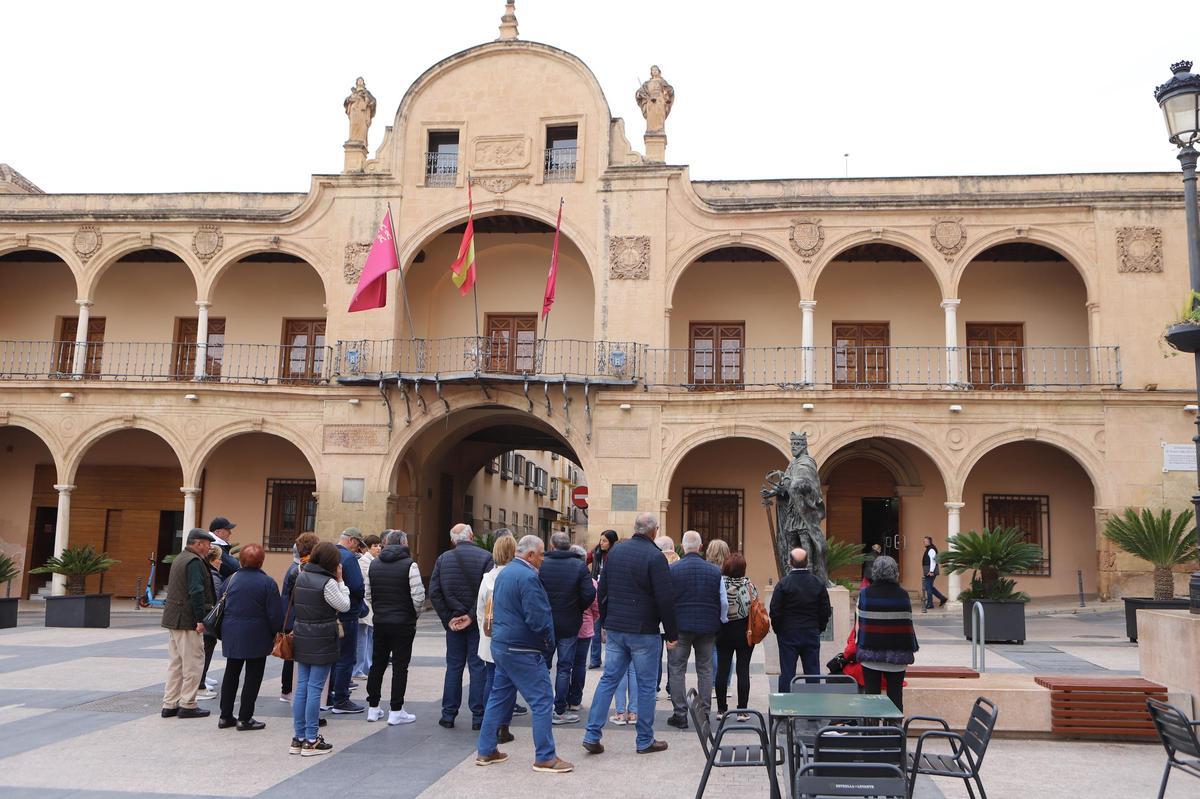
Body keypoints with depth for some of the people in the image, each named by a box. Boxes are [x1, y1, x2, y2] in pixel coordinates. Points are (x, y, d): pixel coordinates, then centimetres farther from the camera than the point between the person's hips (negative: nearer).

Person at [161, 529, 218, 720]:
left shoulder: (180, 558, 16)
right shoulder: (194, 562, -16)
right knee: (193, 664, -2)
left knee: (175, 663, 14)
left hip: (173, 618, 10)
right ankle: (187, 705, 3)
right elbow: (196, 592, -23)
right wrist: (201, 619, -22)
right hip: (188, 621, -10)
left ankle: (170, 704, 19)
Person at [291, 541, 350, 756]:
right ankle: (311, 741, 4)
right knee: (315, 689, -2)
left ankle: (298, 738, 16)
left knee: (302, 687, 11)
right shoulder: (327, 583, -16)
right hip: (322, 641, -7)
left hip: (302, 639, 7)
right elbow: (345, 606, -8)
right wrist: (340, 580, -2)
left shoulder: (301, 577, 5)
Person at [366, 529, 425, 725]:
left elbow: (367, 593, 11)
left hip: (380, 621, 5)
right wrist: (416, 614, 2)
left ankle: (373, 708, 20)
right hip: (403, 623, -5)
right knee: (400, 666, 1)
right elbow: (418, 595, -15)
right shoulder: (409, 565, -12)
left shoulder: (374, 564, 6)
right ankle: (396, 711, 3)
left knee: (377, 664, 14)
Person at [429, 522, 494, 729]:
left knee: (453, 667, 12)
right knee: (478, 667, 4)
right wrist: (471, 616, -13)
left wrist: (448, 618, 0)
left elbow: (434, 592, -1)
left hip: (453, 621, 3)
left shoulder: (443, 559, 3)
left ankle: (448, 715, 15)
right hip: (478, 622, -3)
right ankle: (478, 716, 5)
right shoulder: (486, 557, -8)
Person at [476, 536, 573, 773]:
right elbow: (537, 618, -22)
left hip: (501, 645, 10)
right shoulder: (527, 577, -19)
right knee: (542, 700, -2)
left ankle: (485, 751, 23)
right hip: (522, 650, -10)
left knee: (499, 698, 17)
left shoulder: (504, 573, 12)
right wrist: (548, 640, -7)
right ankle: (545, 757, 3)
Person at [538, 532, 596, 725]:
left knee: (543, 665, 14)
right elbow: (590, 594, -13)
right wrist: (578, 609, 5)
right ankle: (559, 711, 9)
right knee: (564, 667, 6)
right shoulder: (580, 566, -9)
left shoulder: (542, 564, -8)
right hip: (569, 624, -1)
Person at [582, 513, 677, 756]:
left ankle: (592, 735, 5)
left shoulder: (614, 552, 7)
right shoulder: (655, 556, -12)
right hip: (644, 631, -5)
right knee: (646, 685, 5)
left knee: (608, 679, 10)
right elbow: (665, 599, -14)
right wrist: (672, 634, -6)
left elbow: (601, 591, 13)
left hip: (615, 629, 5)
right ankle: (645, 741, 13)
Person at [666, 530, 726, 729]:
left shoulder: (672, 570, -8)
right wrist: (719, 623, 15)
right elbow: (724, 603, 1)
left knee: (677, 670, 6)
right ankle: (704, 713, 16)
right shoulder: (715, 571, -1)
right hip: (708, 626, 3)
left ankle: (680, 714, 6)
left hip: (680, 625, -2)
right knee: (705, 670, 13)